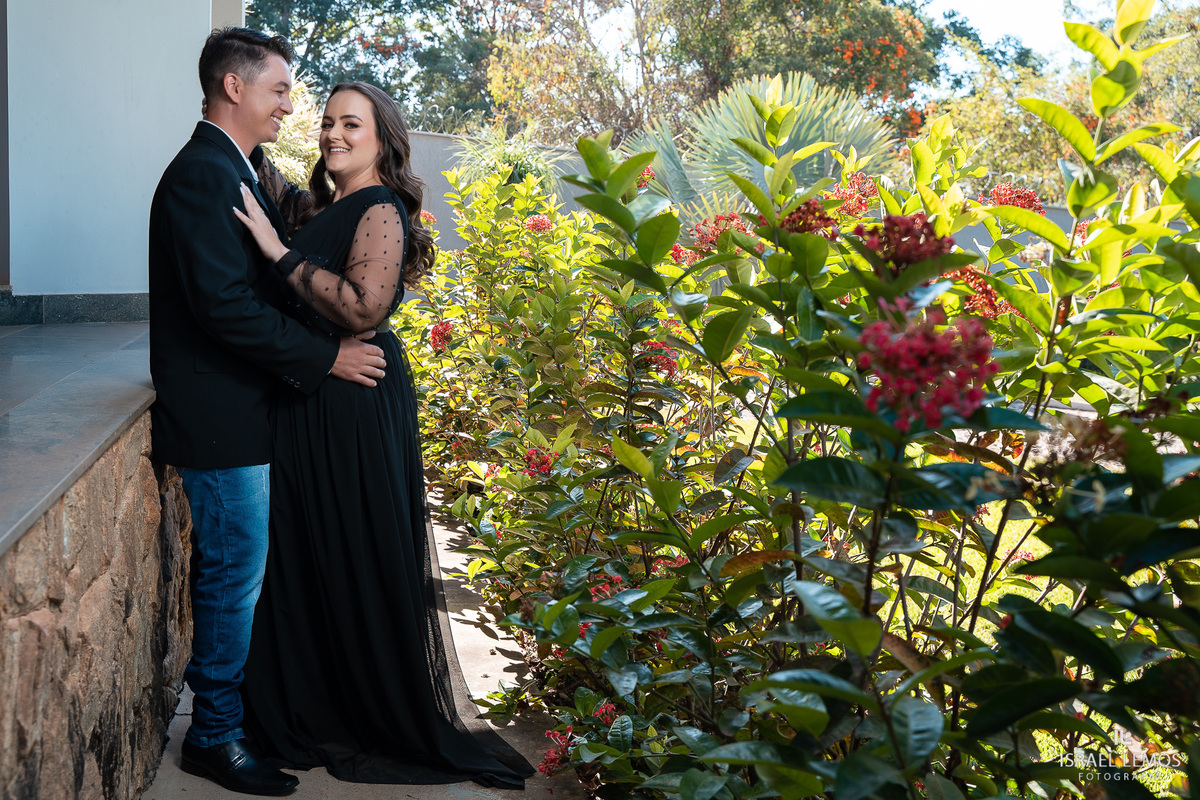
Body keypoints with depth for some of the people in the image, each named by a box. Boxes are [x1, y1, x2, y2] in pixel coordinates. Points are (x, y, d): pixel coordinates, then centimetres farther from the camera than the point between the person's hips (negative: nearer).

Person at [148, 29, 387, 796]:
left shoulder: (232, 171, 14)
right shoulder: (203, 174, -18)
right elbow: (224, 304, -25)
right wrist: (325, 357, -20)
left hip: (240, 409, 10)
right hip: (220, 415, -10)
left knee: (233, 569, 18)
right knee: (236, 573, 0)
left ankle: (228, 709, 33)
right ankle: (216, 736, 16)